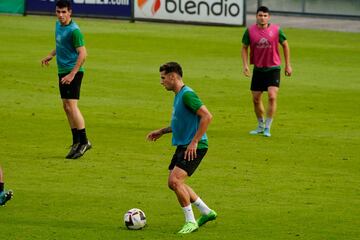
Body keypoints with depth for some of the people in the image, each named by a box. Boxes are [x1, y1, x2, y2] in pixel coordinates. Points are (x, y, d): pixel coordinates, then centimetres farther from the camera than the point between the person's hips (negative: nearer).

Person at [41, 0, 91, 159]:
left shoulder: (74, 31, -17)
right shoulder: (58, 25, 10)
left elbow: (82, 54, -19)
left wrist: (72, 74, -23)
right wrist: (51, 55, 13)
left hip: (73, 72, -9)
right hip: (62, 72, 9)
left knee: (71, 105, -13)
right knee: (66, 107, 9)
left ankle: (84, 141, -7)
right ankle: (76, 142, 16)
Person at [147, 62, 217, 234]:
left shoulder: (187, 95, -17)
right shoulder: (178, 95, 15)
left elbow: (207, 116, -24)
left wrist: (194, 141, -24)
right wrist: (161, 131, 24)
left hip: (194, 147, -11)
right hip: (182, 146, 11)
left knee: (175, 180, -19)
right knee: (173, 183, 12)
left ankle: (190, 222, -7)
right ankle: (206, 212, 24)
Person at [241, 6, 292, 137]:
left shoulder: (276, 30, -7)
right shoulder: (250, 31, -5)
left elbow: (285, 45, 7)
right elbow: (244, 48, 6)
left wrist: (288, 65, 7)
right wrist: (245, 65, -6)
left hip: (273, 68, -2)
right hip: (258, 69, 2)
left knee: (272, 97, -16)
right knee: (256, 99, 7)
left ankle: (267, 127, -7)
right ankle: (260, 126, 27)